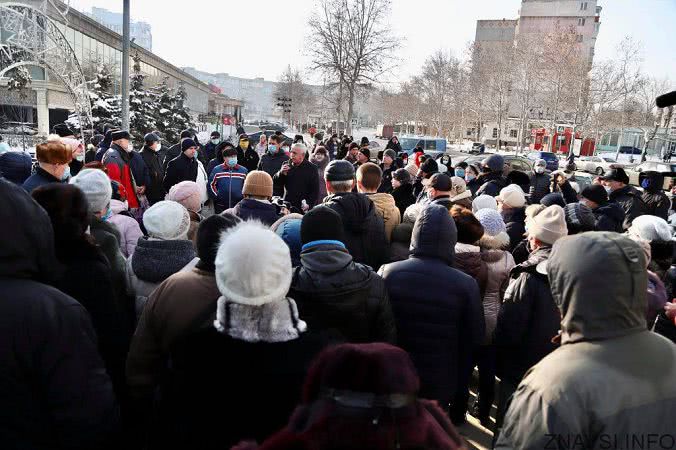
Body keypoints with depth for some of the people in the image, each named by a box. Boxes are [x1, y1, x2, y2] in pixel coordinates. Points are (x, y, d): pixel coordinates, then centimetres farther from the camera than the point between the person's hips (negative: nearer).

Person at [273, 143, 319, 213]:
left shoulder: (311, 168, -1)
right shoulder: (286, 165, 9)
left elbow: (315, 190, -3)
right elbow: (275, 182, 9)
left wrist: (309, 204, -15)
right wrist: (281, 173, -10)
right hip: (287, 206, 3)